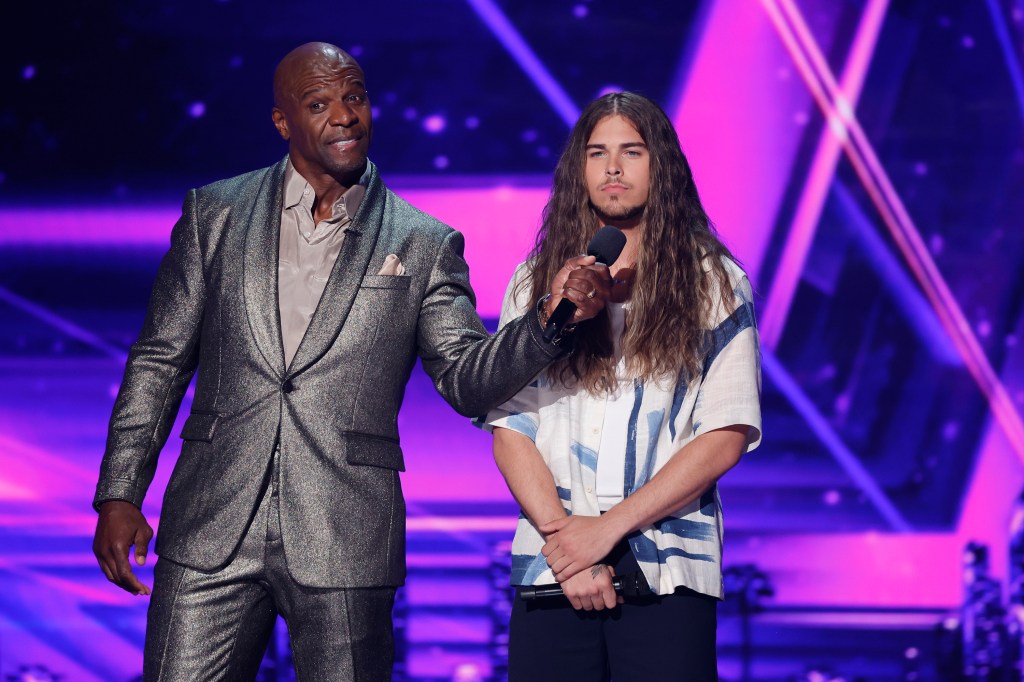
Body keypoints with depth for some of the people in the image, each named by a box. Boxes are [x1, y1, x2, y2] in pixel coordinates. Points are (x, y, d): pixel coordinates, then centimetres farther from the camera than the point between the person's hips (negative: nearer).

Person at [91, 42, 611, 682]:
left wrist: (552, 320, -18)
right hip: (210, 531, 1)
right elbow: (160, 360, 10)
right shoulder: (215, 213, 8)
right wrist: (120, 494, 3)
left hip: (346, 544, -1)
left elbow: (469, 377, 0)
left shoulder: (424, 245, 5)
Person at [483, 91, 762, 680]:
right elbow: (510, 429, 5)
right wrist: (560, 534, -11)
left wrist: (608, 526, -10)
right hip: (549, 570, 2)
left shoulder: (714, 284, 6)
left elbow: (726, 436, -2)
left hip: (666, 580, -1)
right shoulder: (537, 283, 11)